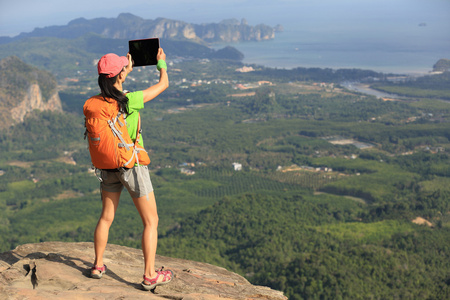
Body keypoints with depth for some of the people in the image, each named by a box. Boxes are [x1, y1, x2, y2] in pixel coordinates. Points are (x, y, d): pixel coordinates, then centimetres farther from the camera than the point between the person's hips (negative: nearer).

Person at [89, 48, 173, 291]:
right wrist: (161, 62, 11)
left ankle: (98, 266, 32)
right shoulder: (130, 101, -21)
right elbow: (163, 84, -8)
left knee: (106, 217, 21)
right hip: (132, 165, -6)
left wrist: (128, 69, 28)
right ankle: (150, 275, 10)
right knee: (151, 222, 7)